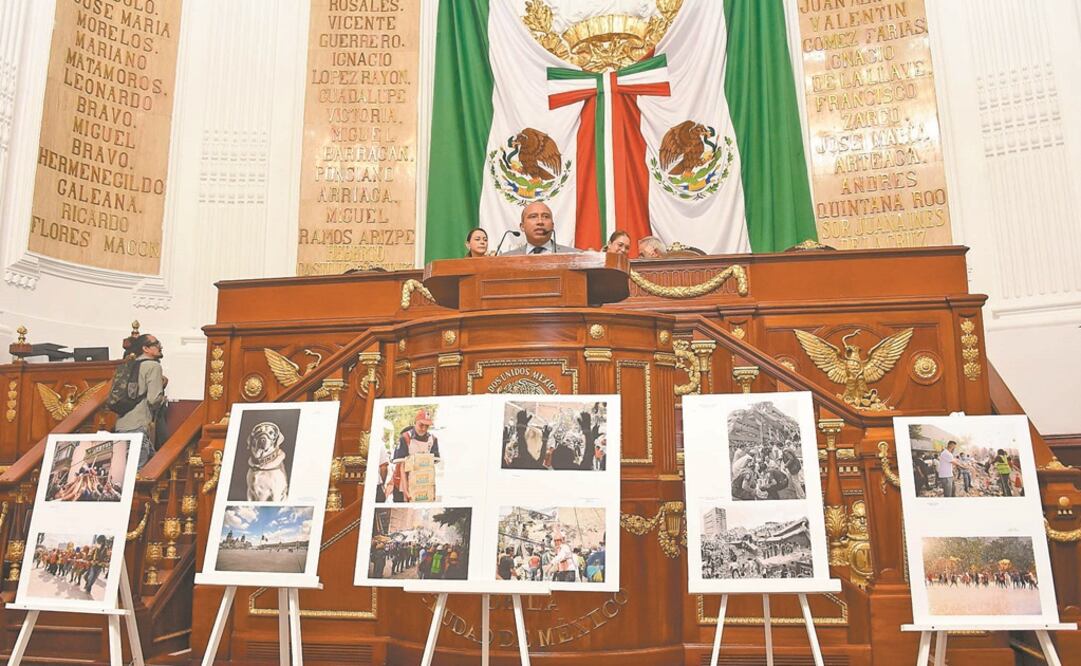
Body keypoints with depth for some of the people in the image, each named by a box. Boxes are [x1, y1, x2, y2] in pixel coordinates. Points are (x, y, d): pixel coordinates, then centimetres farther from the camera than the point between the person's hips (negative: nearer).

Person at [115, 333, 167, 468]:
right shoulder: (153, 366, -5)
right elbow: (154, 399, -14)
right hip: (139, 426, -9)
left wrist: (160, 384, 16)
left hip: (122, 426, 9)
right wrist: (163, 397, 7)